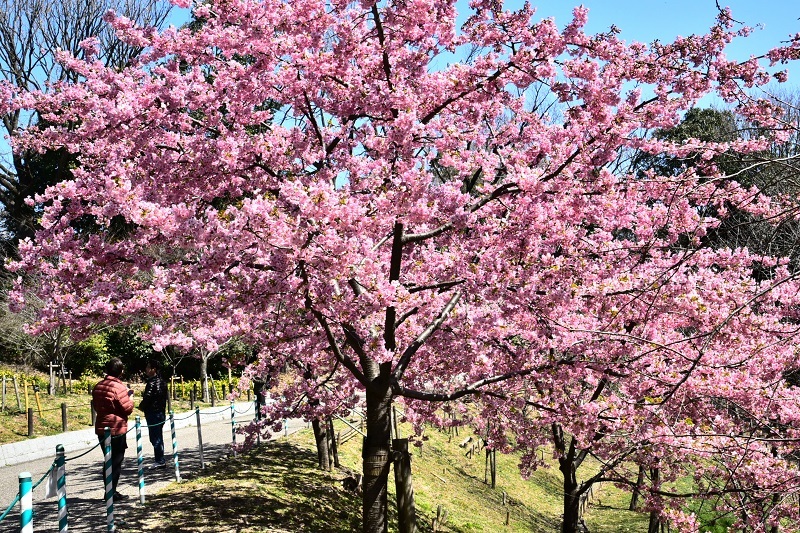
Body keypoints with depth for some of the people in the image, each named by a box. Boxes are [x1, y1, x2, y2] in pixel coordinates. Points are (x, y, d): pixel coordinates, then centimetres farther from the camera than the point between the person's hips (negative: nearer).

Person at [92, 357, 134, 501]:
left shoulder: (97, 387, 6)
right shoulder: (119, 388, -16)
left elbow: (96, 406, 16)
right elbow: (128, 409, -14)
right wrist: (130, 398, 2)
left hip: (101, 428, 7)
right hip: (117, 429, -7)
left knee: (108, 460, 16)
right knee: (116, 461, 2)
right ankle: (112, 492, 3)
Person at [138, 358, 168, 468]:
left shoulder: (153, 382, -17)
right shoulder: (161, 381, 14)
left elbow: (147, 397, -19)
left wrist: (141, 406, 0)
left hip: (153, 413, -10)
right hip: (160, 413, 10)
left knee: (155, 438, -5)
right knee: (158, 438, 15)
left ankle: (160, 461, -2)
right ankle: (160, 460, 20)